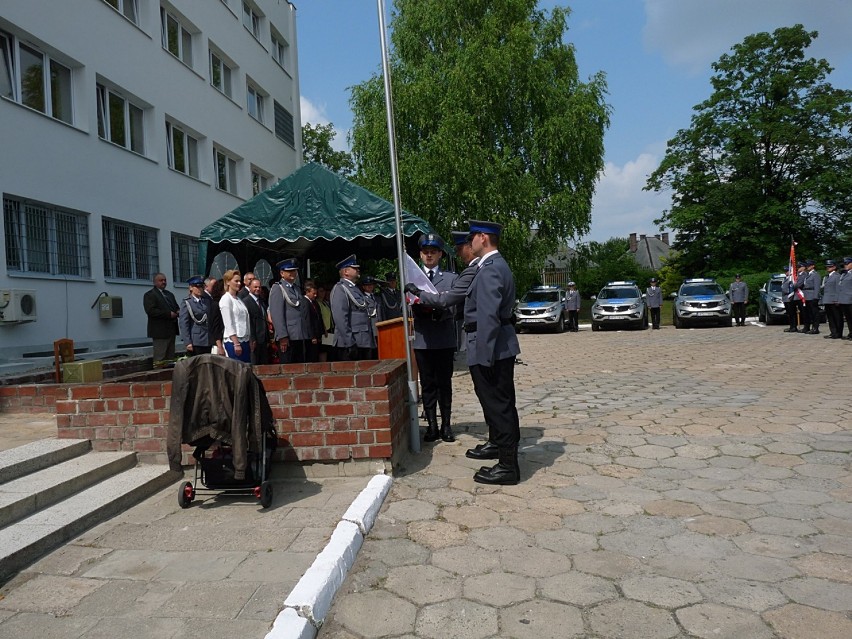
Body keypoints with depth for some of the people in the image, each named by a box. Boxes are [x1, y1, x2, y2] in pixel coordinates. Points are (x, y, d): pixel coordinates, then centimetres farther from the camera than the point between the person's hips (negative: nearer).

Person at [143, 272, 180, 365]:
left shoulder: (169, 294, 22)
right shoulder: (149, 295, -4)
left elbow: (176, 307, 26)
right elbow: (150, 311, -17)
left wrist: (178, 312, 1)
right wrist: (169, 314, -20)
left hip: (171, 330, 8)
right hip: (160, 331, -8)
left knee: (170, 357, 10)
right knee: (160, 358, -8)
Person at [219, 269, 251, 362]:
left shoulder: (239, 300, 16)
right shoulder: (226, 299, -6)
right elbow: (229, 324, -12)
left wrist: (250, 341, 12)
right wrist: (236, 343, -17)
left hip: (245, 341, 7)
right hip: (234, 341, -7)